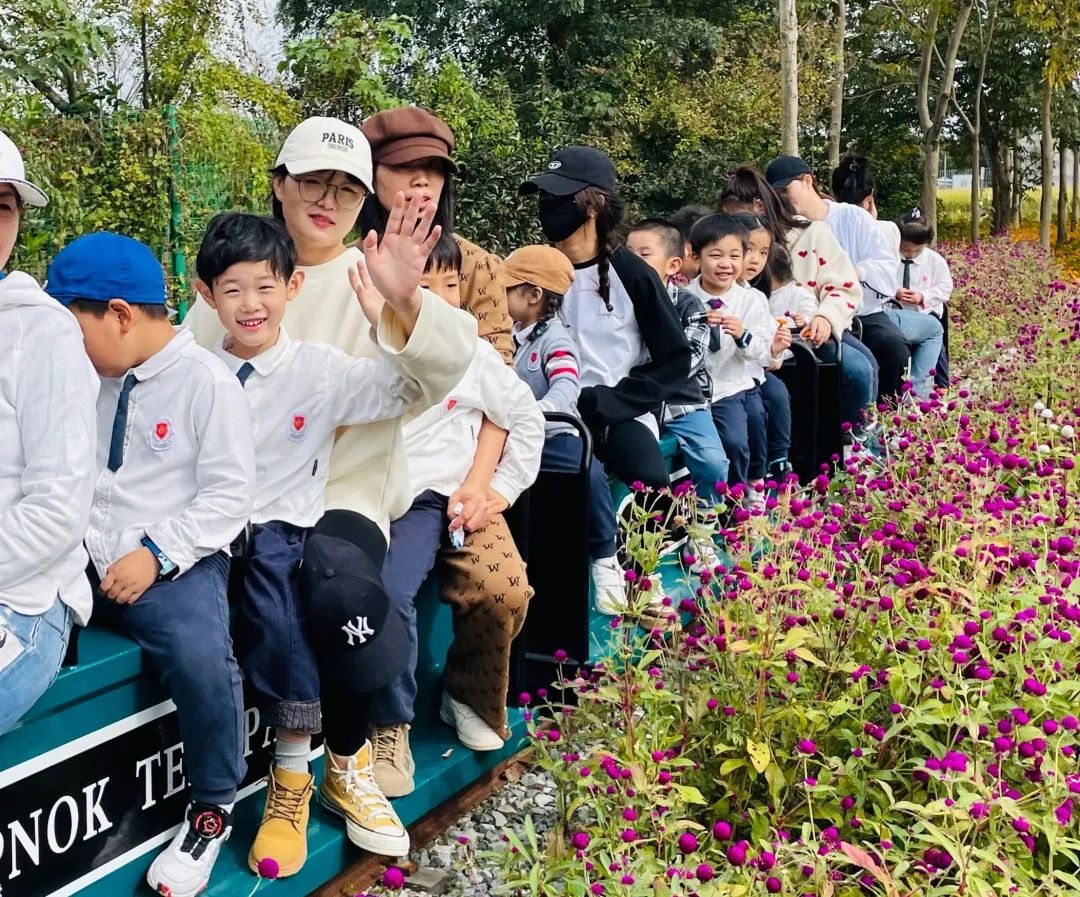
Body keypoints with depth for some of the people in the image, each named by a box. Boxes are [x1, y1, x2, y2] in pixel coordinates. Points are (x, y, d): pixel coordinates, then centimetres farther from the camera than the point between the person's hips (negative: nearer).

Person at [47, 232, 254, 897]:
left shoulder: (208, 381, -7)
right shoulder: (93, 380, 14)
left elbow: (230, 494, -10)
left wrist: (156, 555, -17)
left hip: (176, 560, -6)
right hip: (90, 560, 7)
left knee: (201, 657, -32)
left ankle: (214, 807, -6)